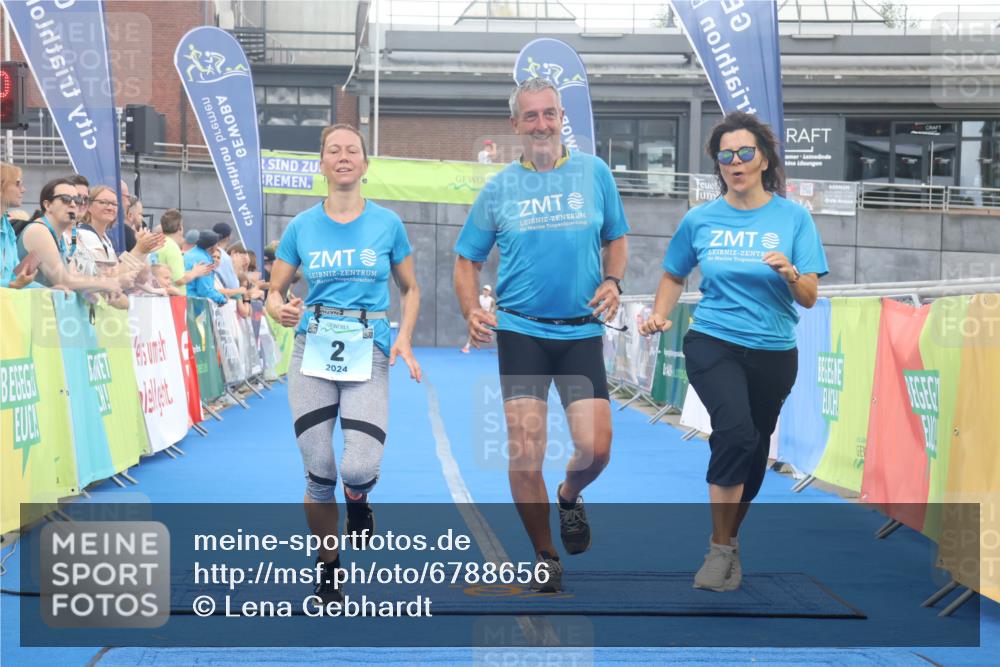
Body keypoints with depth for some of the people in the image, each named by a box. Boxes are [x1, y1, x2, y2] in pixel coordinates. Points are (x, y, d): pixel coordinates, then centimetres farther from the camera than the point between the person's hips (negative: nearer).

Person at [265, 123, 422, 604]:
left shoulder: (387, 223, 3)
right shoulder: (302, 226, 4)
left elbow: (410, 288, 12)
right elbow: (273, 292, 9)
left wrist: (404, 338, -4)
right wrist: (280, 310, -15)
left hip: (369, 354, -1)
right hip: (313, 352, 1)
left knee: (360, 469, -16)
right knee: (319, 473, -1)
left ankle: (358, 501, 22)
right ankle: (328, 571, 19)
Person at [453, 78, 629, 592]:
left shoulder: (594, 172, 3)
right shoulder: (499, 188, 3)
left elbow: (616, 238, 14)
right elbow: (466, 260, 9)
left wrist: (613, 282, -6)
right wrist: (471, 311, -8)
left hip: (581, 332, 0)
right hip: (520, 331, 0)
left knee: (595, 449, -7)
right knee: (524, 453, -6)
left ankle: (569, 497, 30)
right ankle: (544, 558, 13)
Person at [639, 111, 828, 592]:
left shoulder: (792, 217, -2)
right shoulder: (700, 220, 1)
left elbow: (810, 298, -4)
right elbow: (674, 275, 17)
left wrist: (790, 273, -24)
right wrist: (659, 316, 1)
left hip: (773, 352, 2)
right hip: (713, 342, -2)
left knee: (752, 451, 12)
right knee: (736, 430, -26)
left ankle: (729, 539, 36)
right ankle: (721, 549, -16)